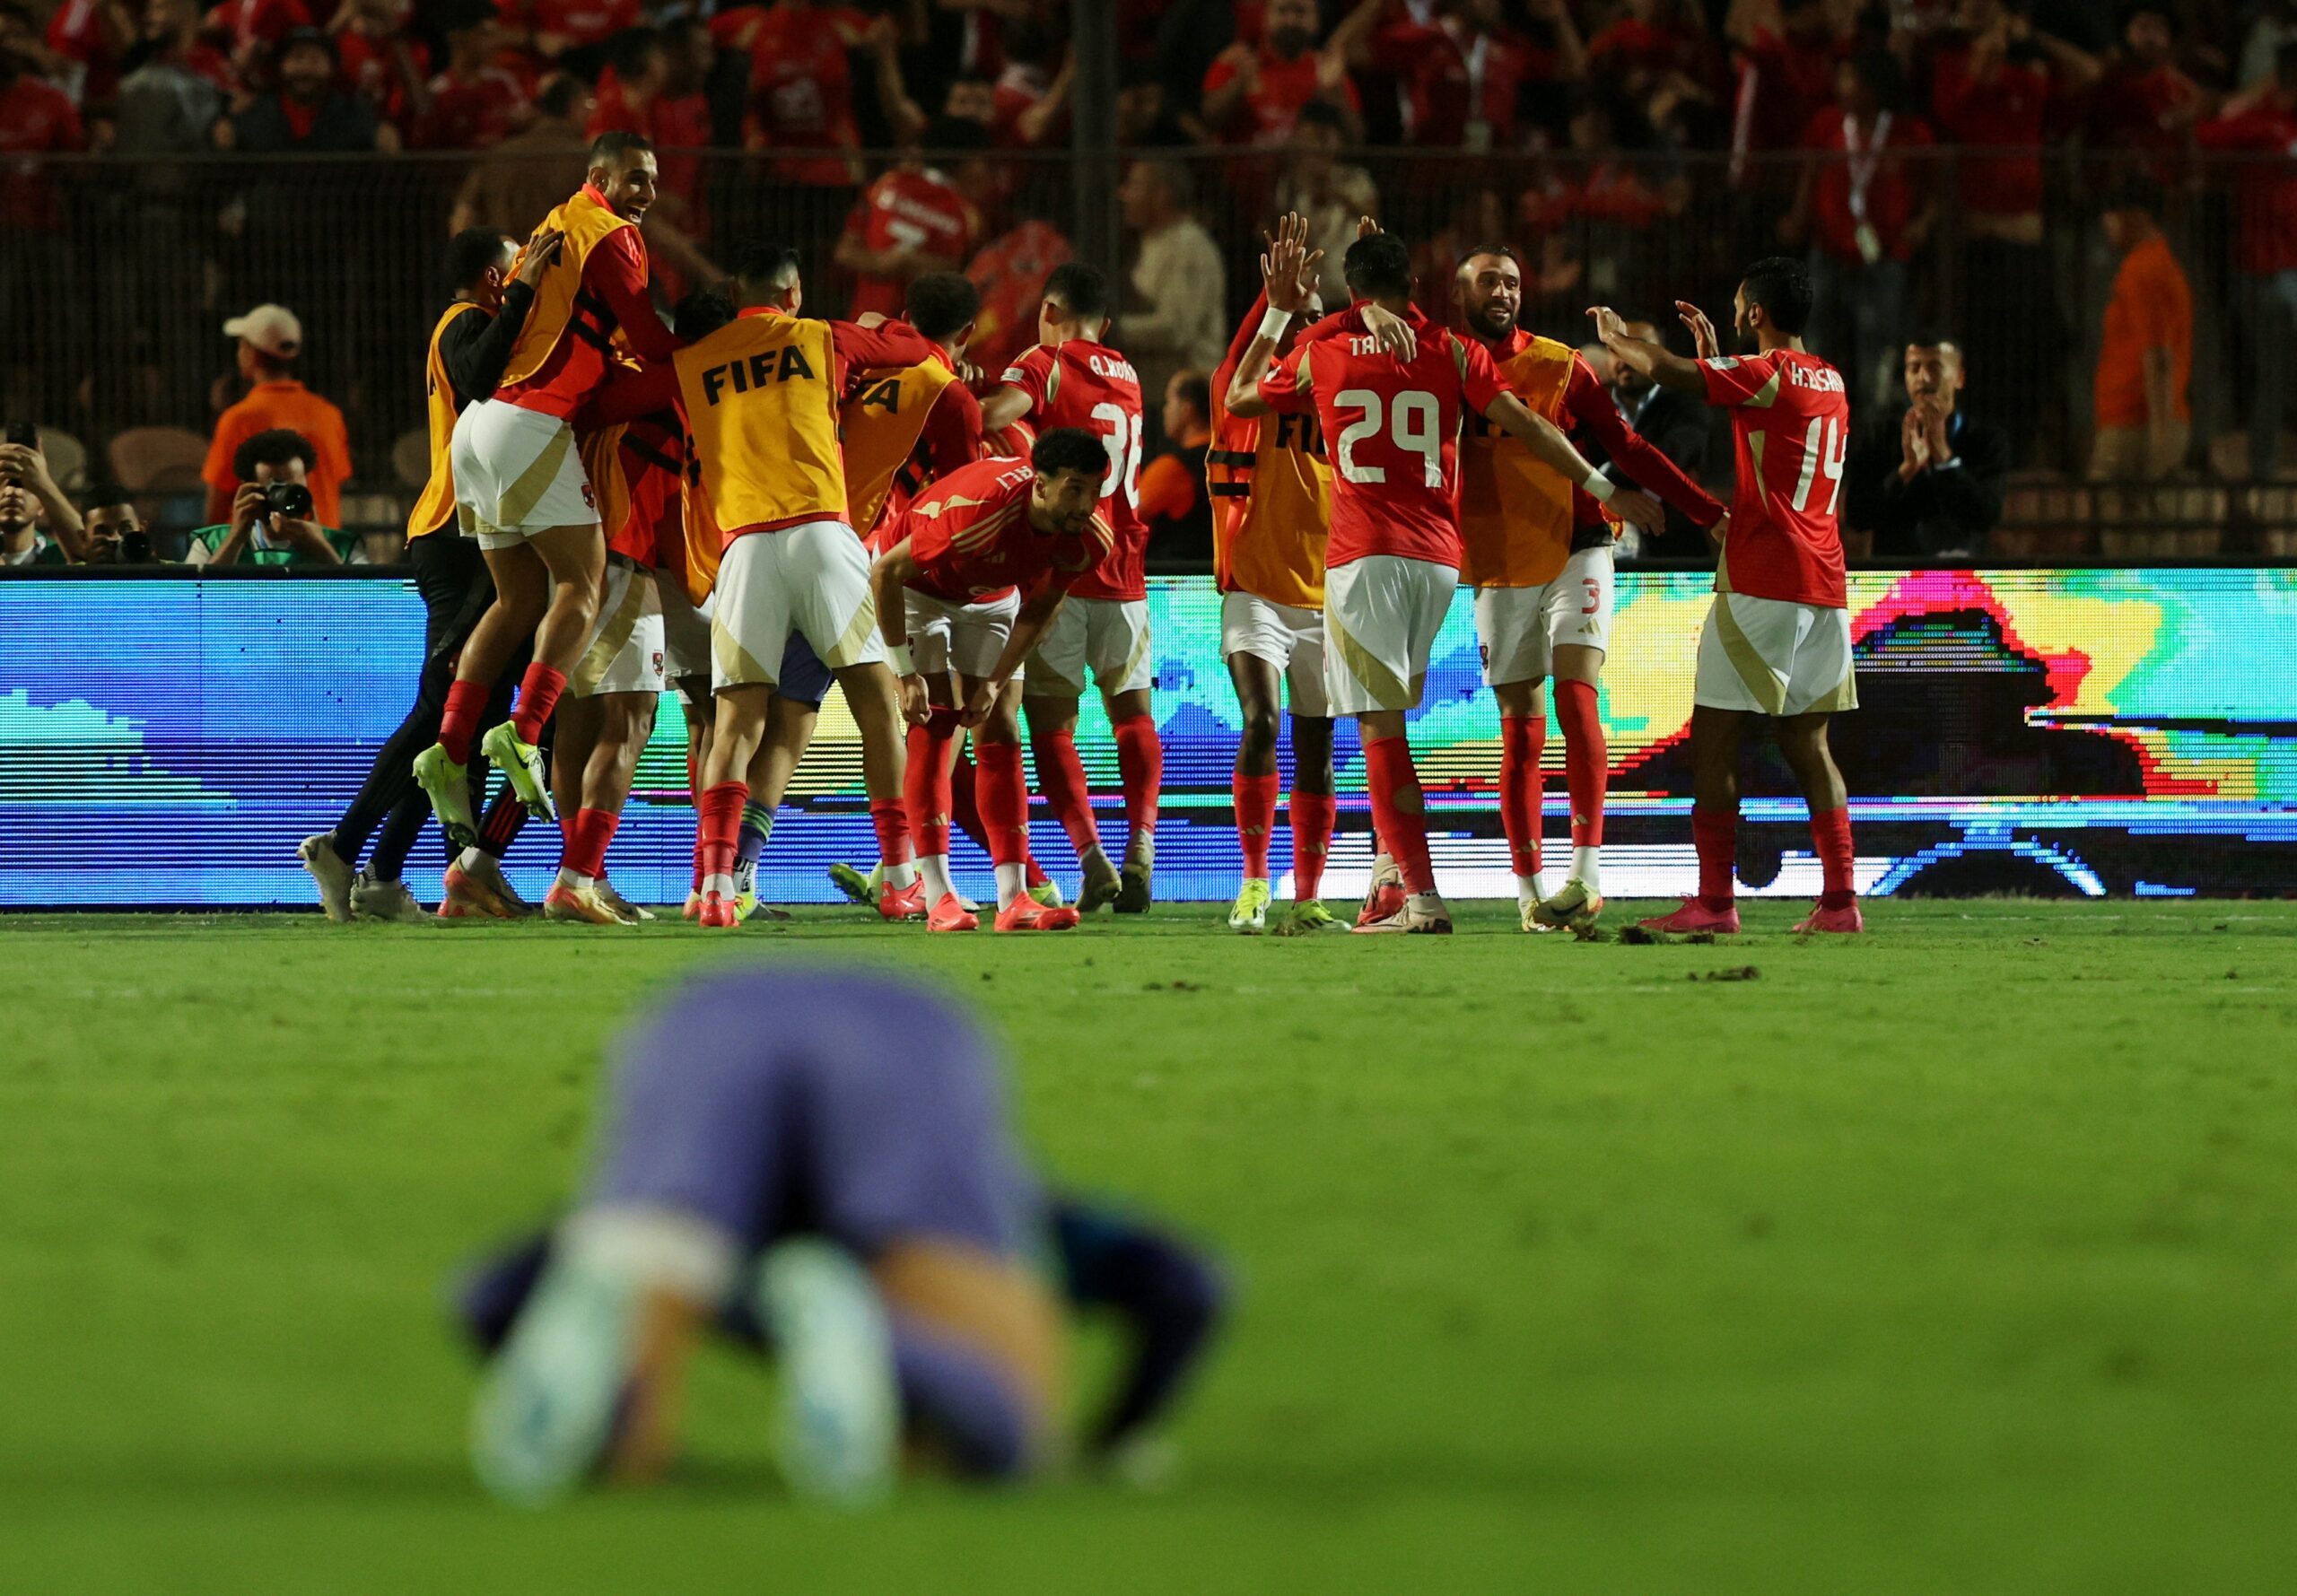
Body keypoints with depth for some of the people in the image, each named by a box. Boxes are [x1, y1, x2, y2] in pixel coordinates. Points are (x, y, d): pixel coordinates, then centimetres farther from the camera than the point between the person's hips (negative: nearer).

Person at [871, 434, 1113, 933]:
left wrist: (995, 682, -10)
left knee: (1000, 736, -3)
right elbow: (886, 572, -29)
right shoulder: (976, 513, -42)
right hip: (920, 587, -5)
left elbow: (1037, 613, -4)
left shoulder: (1089, 539, -24)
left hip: (992, 598, 5)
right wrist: (907, 674, -25)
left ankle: (1013, 898, -6)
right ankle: (939, 898, -18)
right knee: (934, 726, -15)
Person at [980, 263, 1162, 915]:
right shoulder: (1127, 377, 15)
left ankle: (1091, 857, -13)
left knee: (1051, 721, 1)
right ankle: (1141, 845, -8)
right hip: (1122, 574, 5)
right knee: (1133, 713, 12)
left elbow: (993, 416, -23)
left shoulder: (1044, 366, -5)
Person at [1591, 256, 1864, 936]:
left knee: (1713, 739, -4)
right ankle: (1840, 898, 2)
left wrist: (1616, 338, 0)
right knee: (1806, 742, 10)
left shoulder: (1767, 373, -9)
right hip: (1824, 587, 8)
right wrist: (1713, 349, 37)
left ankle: (1714, 900, -9)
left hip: (1760, 584, -8)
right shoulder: (1830, 383, 16)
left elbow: (1667, 371, -18)